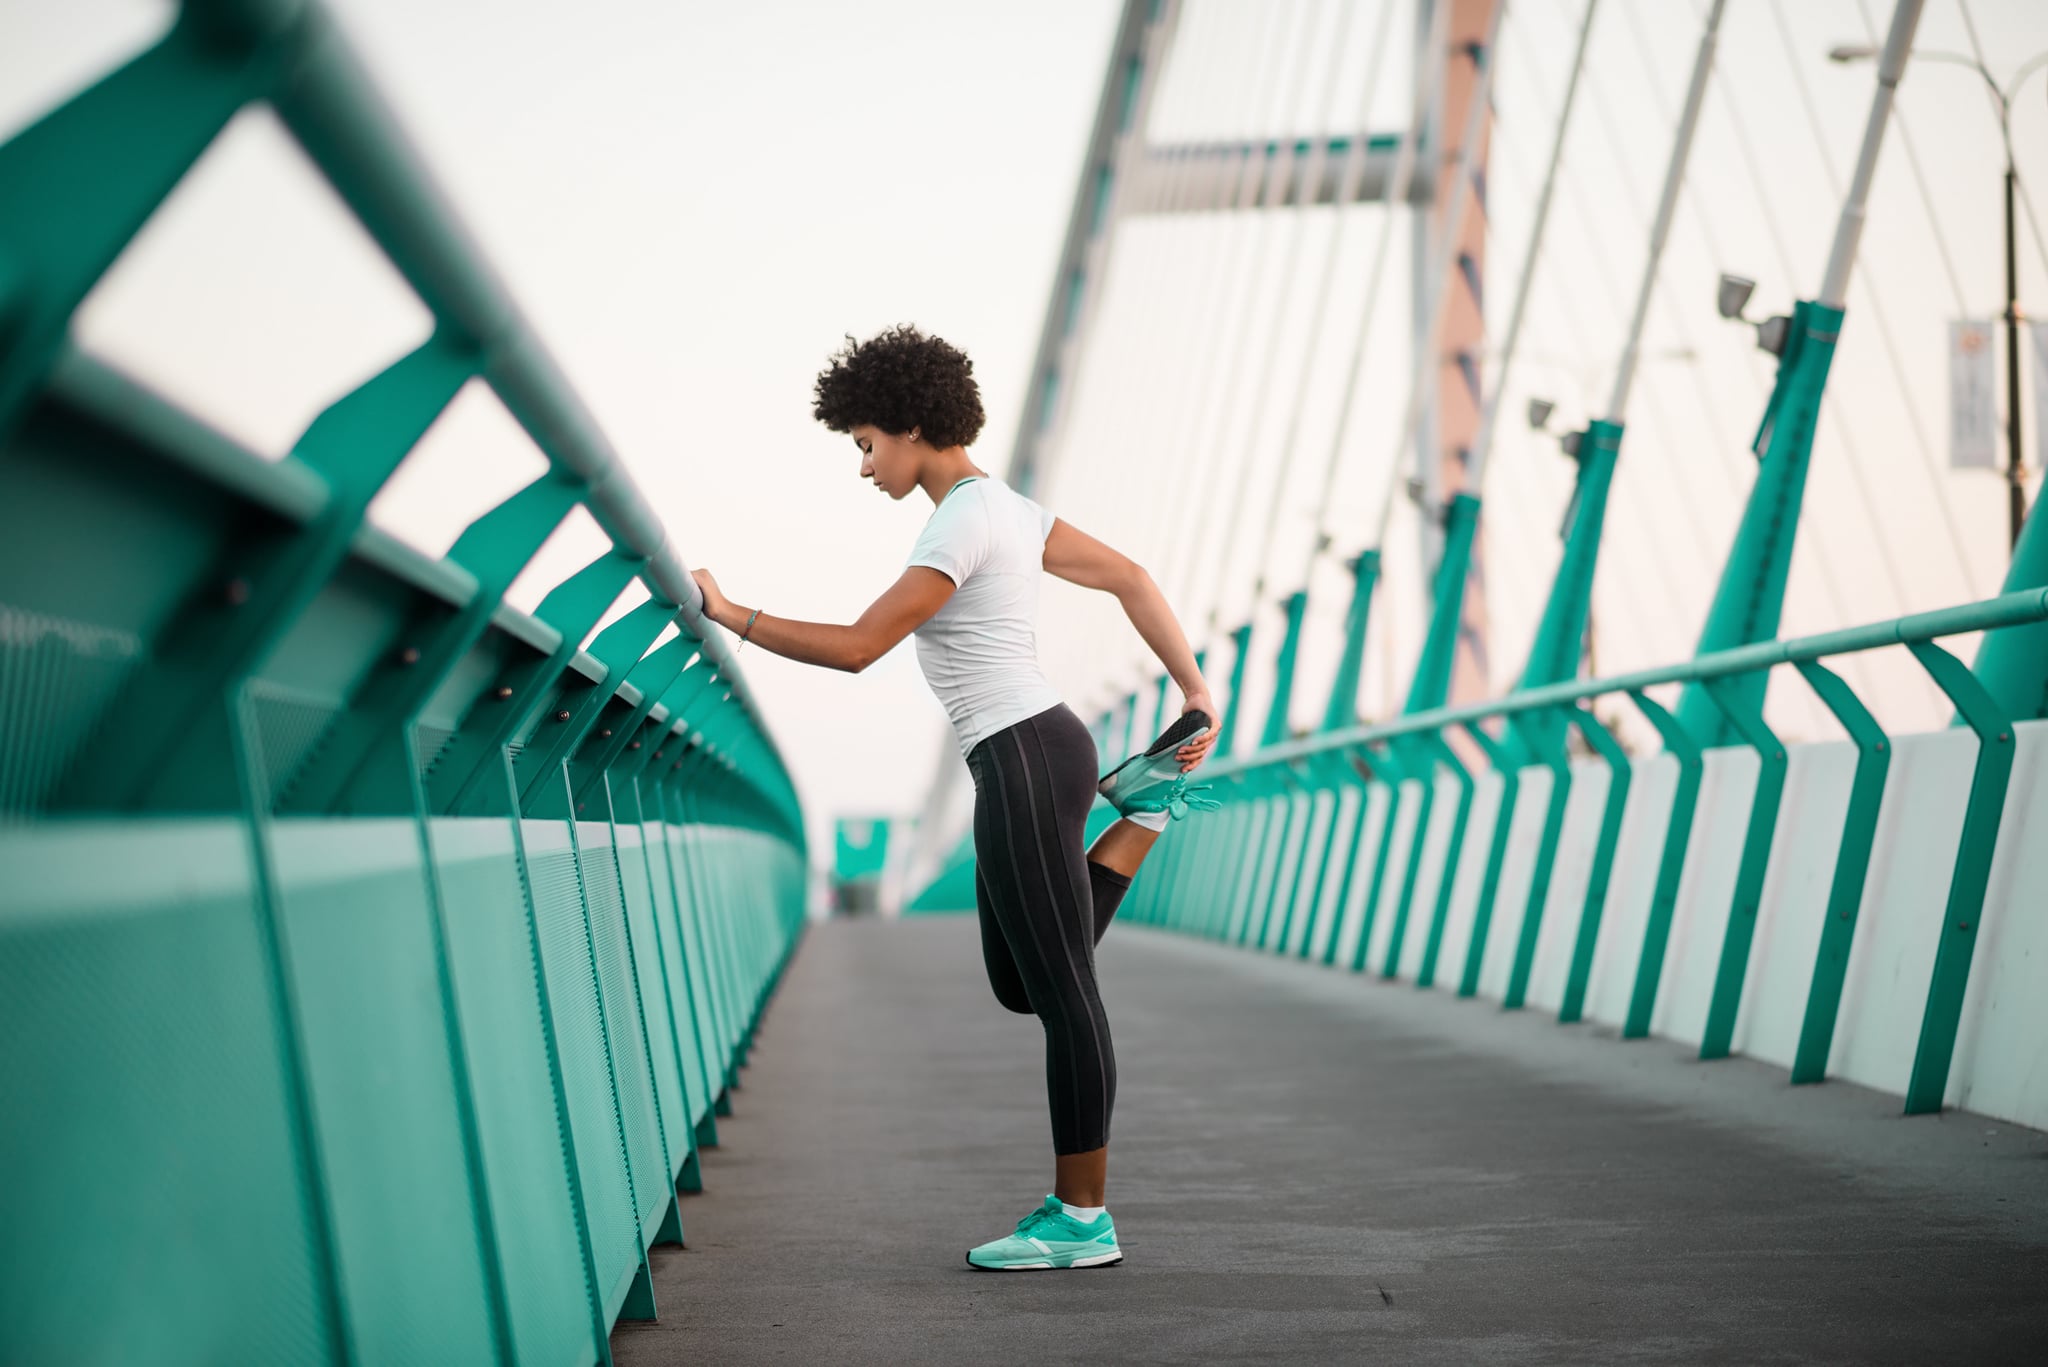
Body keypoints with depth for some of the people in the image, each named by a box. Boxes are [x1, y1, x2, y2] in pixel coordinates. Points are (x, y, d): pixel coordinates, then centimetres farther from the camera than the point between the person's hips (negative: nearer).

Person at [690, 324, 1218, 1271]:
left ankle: (1082, 1219, 6)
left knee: (1059, 992, -2)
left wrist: (727, 613, -8)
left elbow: (855, 648, -17)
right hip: (1037, 751, 10)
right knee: (1023, 987, 18)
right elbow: (1129, 578, 19)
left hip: (1023, 764, -10)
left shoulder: (961, 525, -14)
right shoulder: (1008, 509, 15)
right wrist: (1196, 694, 20)